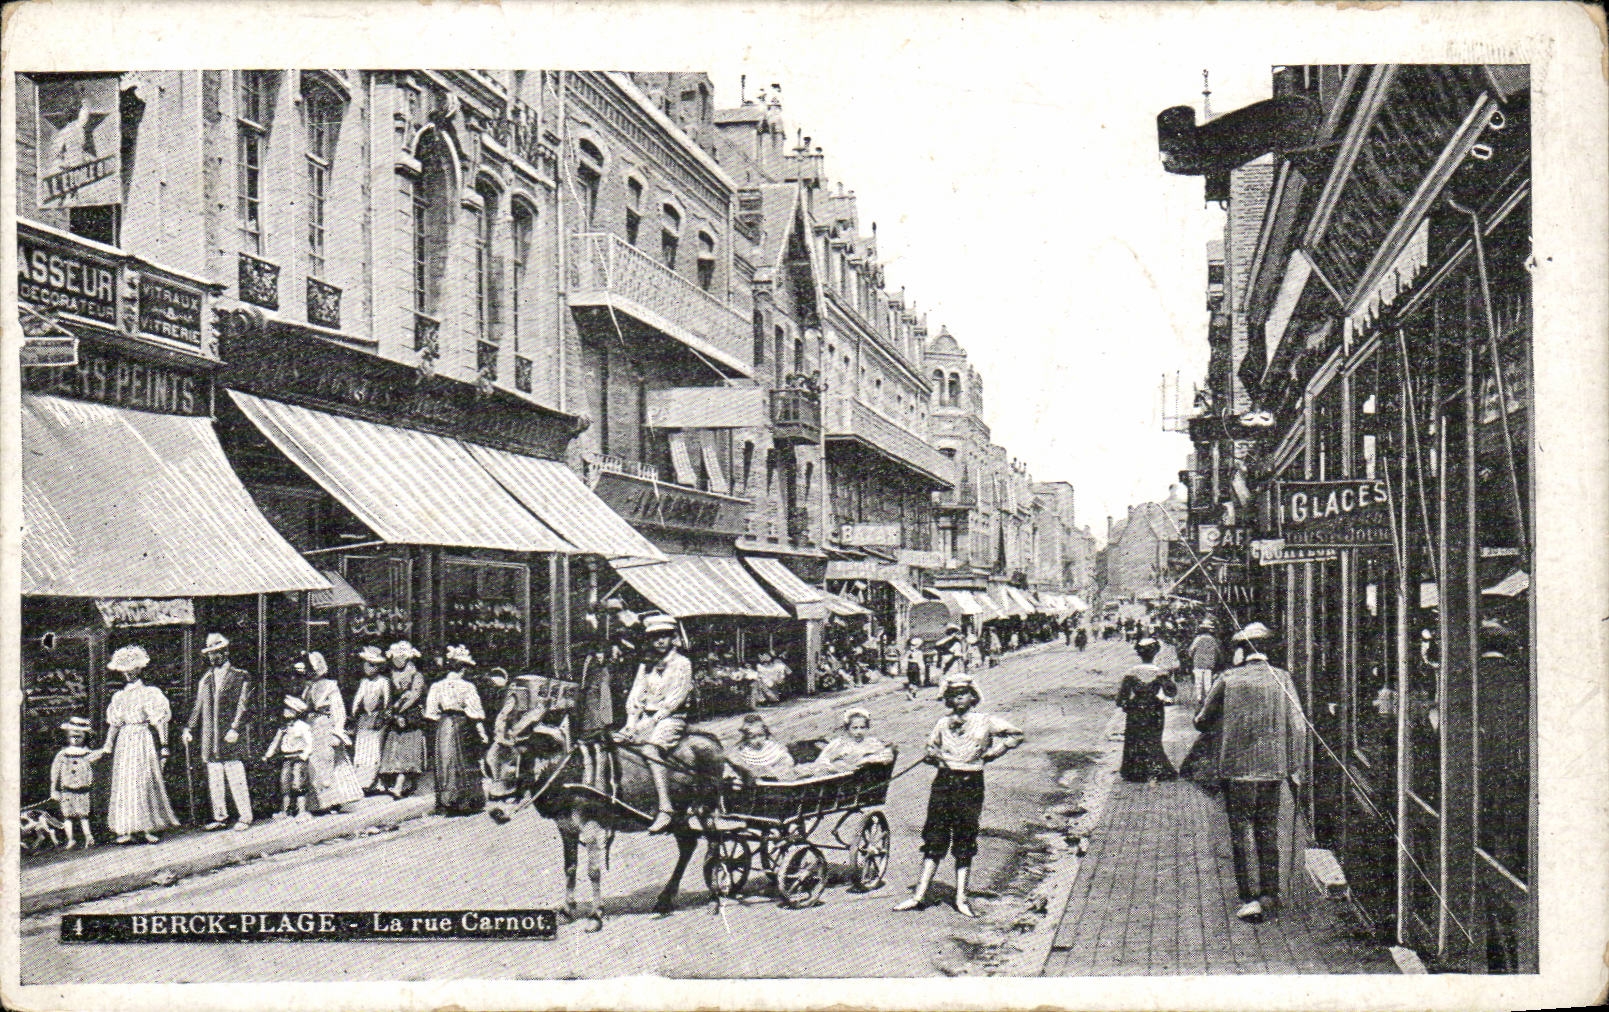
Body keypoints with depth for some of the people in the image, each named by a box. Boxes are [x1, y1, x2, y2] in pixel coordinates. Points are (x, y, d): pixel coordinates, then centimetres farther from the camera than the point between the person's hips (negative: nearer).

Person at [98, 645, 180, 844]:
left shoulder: (150, 693, -2)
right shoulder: (119, 696, 13)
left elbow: (159, 721, -5)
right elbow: (114, 724, 16)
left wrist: (163, 745, -9)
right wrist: (107, 746, 10)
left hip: (144, 740, -5)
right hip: (124, 742, 5)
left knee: (145, 782, -5)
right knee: (123, 784, 1)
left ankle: (149, 829, -2)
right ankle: (126, 830, 2)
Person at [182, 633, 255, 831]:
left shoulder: (240, 677, 0)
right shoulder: (206, 679, 16)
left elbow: (243, 706, -5)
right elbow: (198, 706, 21)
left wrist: (235, 729, -14)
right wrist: (189, 728, 12)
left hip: (232, 738, -5)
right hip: (210, 739, 5)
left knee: (236, 778, -7)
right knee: (214, 779, 7)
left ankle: (244, 817, 0)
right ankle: (219, 817, 15)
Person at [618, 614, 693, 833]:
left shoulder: (681, 663, 1)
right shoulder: (645, 665, 20)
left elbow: (675, 699, -9)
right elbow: (635, 696, 14)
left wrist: (652, 721, -18)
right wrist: (631, 722, -4)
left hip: (671, 719, -7)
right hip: (646, 719, 7)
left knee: (650, 749, -34)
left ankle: (665, 810, -41)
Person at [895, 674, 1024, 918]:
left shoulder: (985, 721, 3)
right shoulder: (943, 723, 13)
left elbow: (1015, 735, 11)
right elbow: (931, 748, 25)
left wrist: (992, 752, 2)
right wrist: (935, 756, 2)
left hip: (970, 783, -2)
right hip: (944, 781, 2)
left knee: (965, 843, 2)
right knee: (934, 840, 1)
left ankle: (961, 897, 9)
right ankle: (920, 895, 3)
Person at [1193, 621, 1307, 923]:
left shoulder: (1229, 679, -5)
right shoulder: (1282, 679, 0)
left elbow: (1202, 722, 3)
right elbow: (1298, 726, -2)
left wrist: (1221, 722, 27)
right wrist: (1295, 770, 3)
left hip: (1236, 767, -3)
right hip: (1272, 766, 3)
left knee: (1242, 830, 2)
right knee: (1268, 831, 13)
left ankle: (1251, 898, -3)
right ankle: (1270, 895, 18)